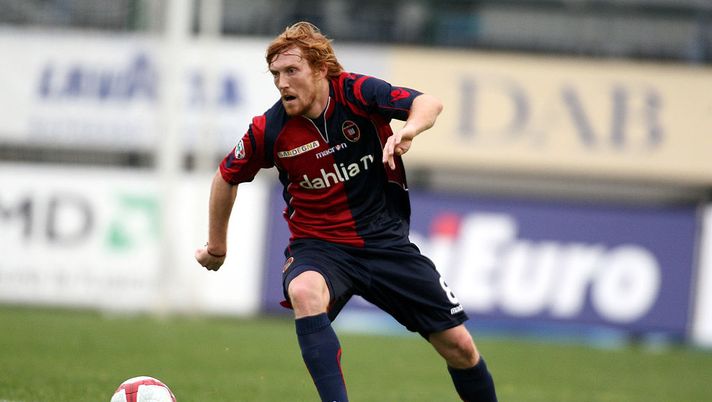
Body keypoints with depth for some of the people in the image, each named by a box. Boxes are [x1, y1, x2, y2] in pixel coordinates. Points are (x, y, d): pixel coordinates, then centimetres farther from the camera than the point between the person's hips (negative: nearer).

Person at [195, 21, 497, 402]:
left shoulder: (356, 92, -13)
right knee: (304, 292, -38)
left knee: (459, 347, 1)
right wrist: (216, 246, 15)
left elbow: (428, 103, -22)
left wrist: (408, 130, -44)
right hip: (319, 245, -1)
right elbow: (227, 178, 7)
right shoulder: (269, 130, -11)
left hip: (385, 239, 1)